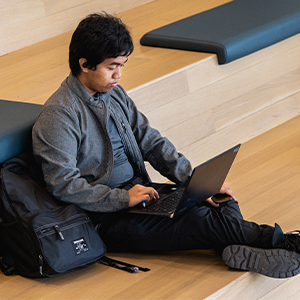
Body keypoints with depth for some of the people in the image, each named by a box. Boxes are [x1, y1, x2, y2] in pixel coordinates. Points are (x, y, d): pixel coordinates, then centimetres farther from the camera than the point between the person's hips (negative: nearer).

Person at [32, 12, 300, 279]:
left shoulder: (114, 93, 10)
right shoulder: (58, 116, -16)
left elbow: (150, 141, 12)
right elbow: (63, 184, -21)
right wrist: (123, 198, -26)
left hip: (136, 192, 9)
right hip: (105, 219, -9)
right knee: (197, 220, -26)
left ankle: (242, 252, -38)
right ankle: (276, 240, -25)